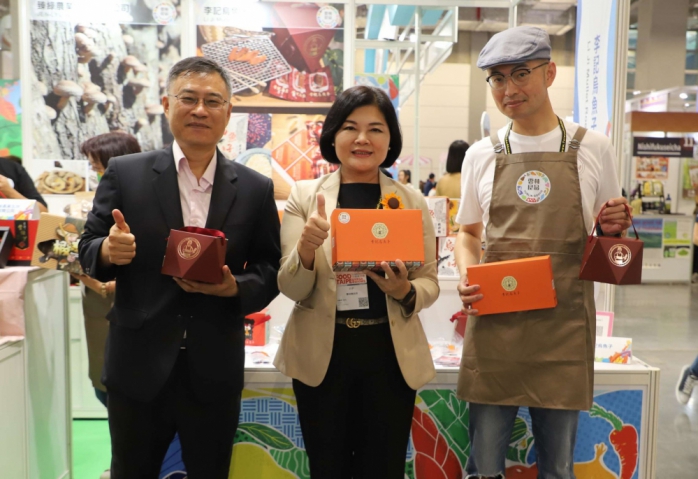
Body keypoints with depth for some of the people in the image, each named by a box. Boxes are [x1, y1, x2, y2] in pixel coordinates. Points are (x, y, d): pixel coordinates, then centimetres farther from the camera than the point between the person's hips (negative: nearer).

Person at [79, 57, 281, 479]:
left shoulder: (256, 189, 0)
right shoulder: (125, 173, -2)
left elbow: (270, 271, 3)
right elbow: (89, 251, 1)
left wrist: (234, 287, -17)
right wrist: (108, 251, -21)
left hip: (215, 373, 1)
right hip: (137, 368, 0)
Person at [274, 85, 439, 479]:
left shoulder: (413, 202, 1)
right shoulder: (304, 195, -1)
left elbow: (430, 284, 4)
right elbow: (291, 289, -4)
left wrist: (405, 291, -19)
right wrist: (306, 246, -25)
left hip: (390, 354, 1)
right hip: (321, 353, 0)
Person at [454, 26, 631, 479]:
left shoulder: (592, 148, 2)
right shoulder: (481, 155, 5)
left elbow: (607, 238, 13)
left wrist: (615, 228, -10)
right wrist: (466, 277, -5)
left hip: (564, 328, 0)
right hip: (493, 326, 1)